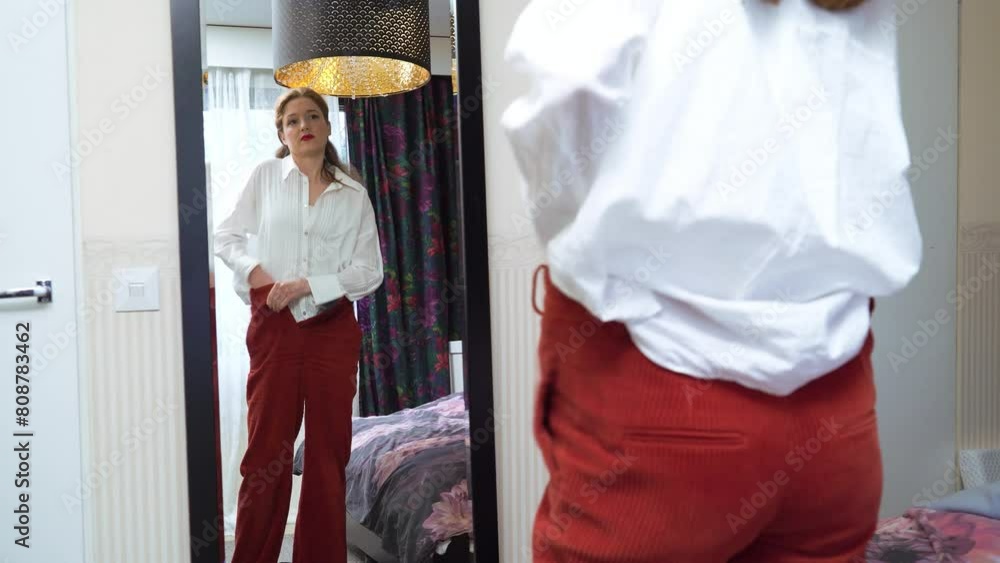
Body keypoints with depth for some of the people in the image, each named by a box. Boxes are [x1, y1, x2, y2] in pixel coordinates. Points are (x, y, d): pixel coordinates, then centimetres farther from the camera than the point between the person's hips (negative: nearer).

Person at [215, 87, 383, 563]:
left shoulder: (354, 193, 6)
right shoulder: (266, 175, 7)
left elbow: (370, 271, 0)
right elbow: (226, 237, 12)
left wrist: (307, 285, -11)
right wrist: (253, 270, -7)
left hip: (333, 330, 1)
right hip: (275, 327, -1)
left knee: (329, 453, 5)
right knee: (266, 451, 2)